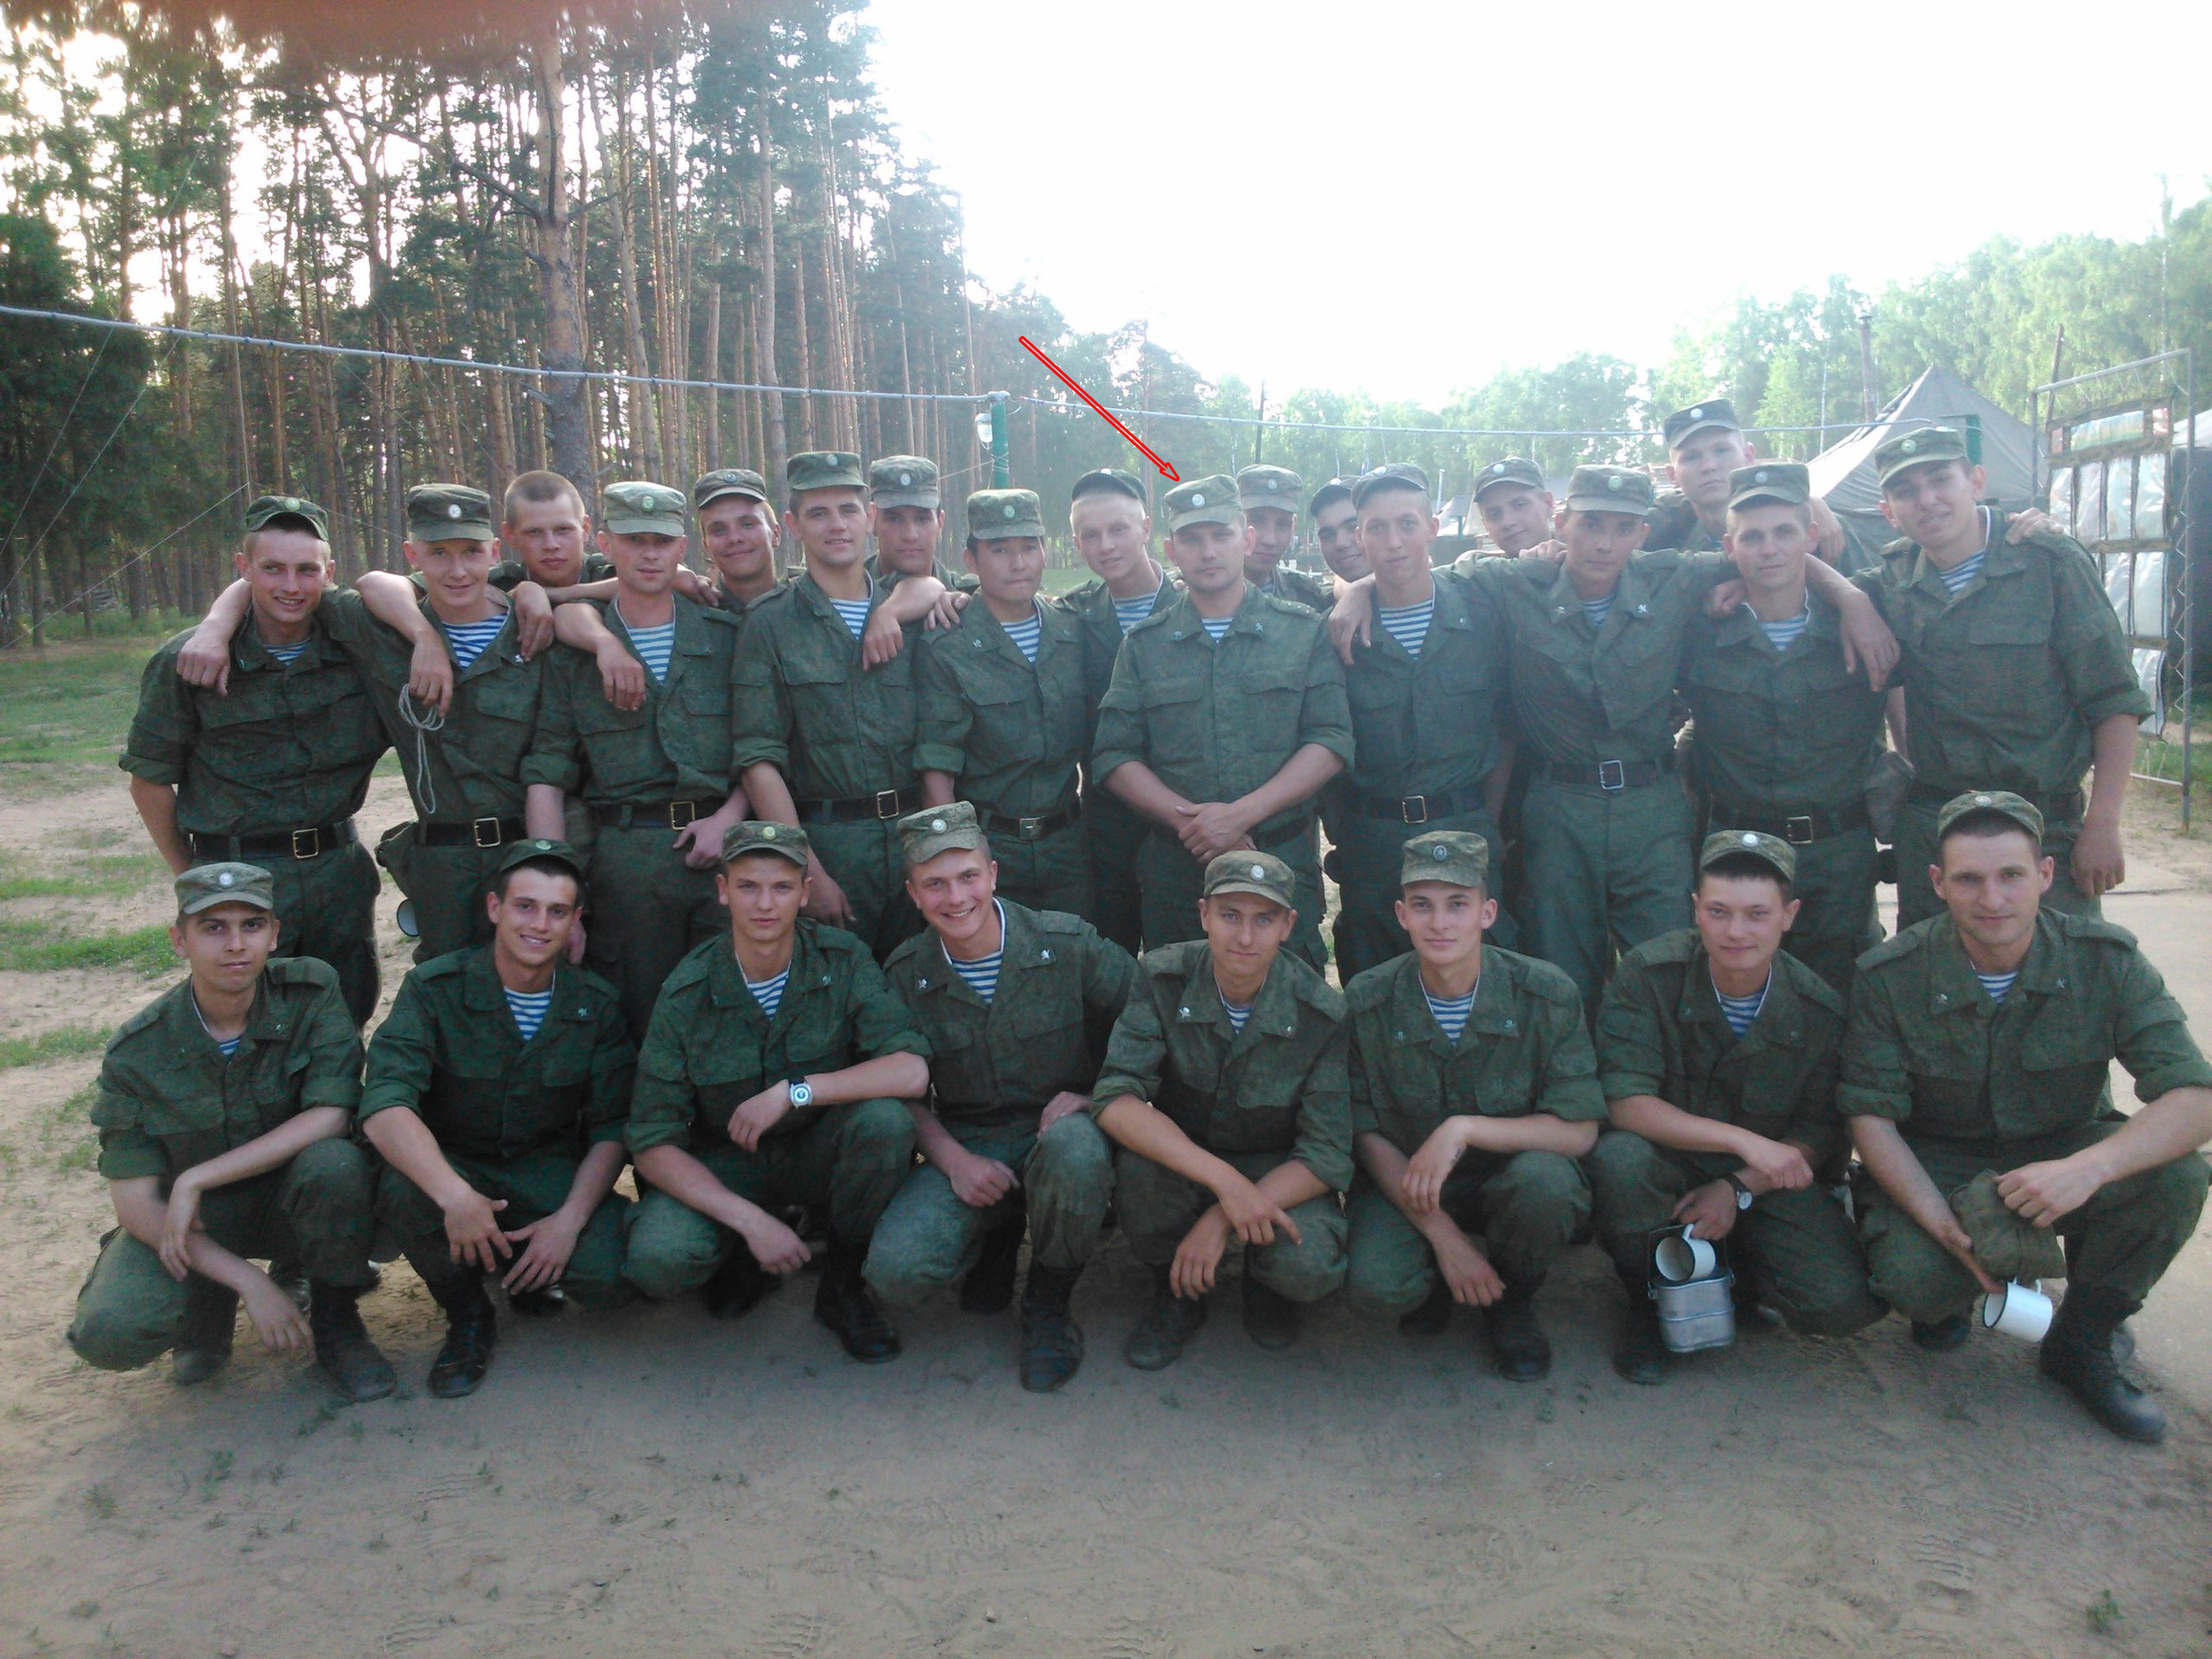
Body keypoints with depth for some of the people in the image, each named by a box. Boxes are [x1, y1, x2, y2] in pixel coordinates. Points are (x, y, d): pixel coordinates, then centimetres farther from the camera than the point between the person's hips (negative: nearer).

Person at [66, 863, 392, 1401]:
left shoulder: (311, 990, -15)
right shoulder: (136, 1052, -14)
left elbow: (330, 1118, -21)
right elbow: (134, 1202, -12)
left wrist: (194, 1180, -24)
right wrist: (248, 1281, -22)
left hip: (287, 1201, -1)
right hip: (191, 1222, 1)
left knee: (335, 1164, -35)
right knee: (108, 1334, -26)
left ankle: (336, 1321, -6)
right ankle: (209, 1306, 11)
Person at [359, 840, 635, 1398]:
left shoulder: (597, 1005, -4)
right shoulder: (434, 989, -13)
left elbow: (612, 1130, -4)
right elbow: (383, 1106, -26)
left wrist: (570, 1219, -21)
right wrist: (455, 1195, -41)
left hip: (551, 1171, 1)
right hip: (450, 1163, -1)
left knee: (605, 1276, -27)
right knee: (402, 1193, -36)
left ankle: (526, 1273, 13)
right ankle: (467, 1317, -4)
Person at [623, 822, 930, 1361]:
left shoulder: (843, 960, -13)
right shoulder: (687, 992, -14)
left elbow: (912, 1072, -25)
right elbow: (653, 1144, -15)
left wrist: (793, 1091, -30)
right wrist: (751, 1221, -27)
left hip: (818, 1151, 1)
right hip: (724, 1165, 0)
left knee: (885, 1120, -32)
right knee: (657, 1260, -29)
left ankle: (842, 1285, -5)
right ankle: (741, 1259, 8)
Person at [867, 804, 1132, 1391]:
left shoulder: (1069, 943, -9)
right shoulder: (905, 974, -1)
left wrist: (1099, 1096, -17)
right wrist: (954, 1160, -11)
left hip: (1059, 1128, -1)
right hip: (966, 1146, 2)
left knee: (1074, 1147, -40)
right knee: (895, 1271, -24)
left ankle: (1048, 1306, -9)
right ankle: (997, 1238, 13)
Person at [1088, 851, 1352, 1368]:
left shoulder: (1324, 1013, -19)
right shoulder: (1161, 978, -18)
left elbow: (1328, 1155, -16)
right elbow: (1115, 1100, -27)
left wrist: (1223, 1219, -28)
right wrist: (1224, 1180, -38)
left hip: (1277, 1173, -1)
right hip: (1179, 1161, 1)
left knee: (1311, 1267, -31)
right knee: (1137, 1161, -33)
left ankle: (1265, 1284, 9)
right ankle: (1175, 1291, -1)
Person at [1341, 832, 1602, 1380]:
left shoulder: (1548, 995, -15)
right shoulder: (1366, 1003, -13)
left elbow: (1578, 1132, -15)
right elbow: (1368, 1136, -7)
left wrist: (1464, 1128, -29)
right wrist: (1443, 1236, -15)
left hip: (1509, 1174, 0)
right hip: (1404, 1181, 0)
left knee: (1545, 1179, -35)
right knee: (1374, 1283, -29)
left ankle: (1511, 1299, 1)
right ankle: (1436, 1280, 11)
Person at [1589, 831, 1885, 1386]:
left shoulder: (1821, 1008, -8)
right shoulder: (1648, 975, -16)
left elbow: (1821, 1133, -2)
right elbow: (1625, 1103, -22)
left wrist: (1738, 1189, -19)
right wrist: (1742, 1140, -31)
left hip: (1767, 1181, 2)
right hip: (1668, 1163, -2)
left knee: (1846, 1303, -23)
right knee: (1620, 1160, -37)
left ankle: (1733, 1273, 14)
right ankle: (1649, 1299, -4)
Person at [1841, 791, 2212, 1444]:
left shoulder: (2106, 960, -15)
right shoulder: (1889, 976, -16)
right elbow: (1871, 1117, -14)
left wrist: (2087, 1168, -41)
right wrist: (1944, 1225, -30)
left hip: (2065, 1152, 2)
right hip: (1936, 1165, -2)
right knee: (1911, 1278, -31)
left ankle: (2081, 1342, -2)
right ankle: (1950, 1293, 12)